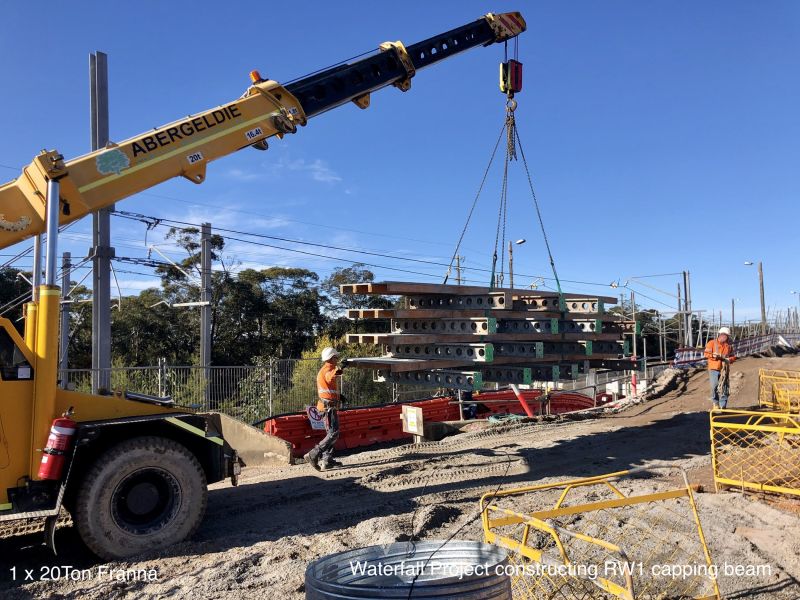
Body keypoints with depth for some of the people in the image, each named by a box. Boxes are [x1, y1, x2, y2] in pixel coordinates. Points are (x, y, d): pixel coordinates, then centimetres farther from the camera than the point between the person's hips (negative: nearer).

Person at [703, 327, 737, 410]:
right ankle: (715, 403, 14)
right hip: (714, 369, -3)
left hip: (724, 369, 3)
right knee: (714, 386, -5)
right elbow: (706, 353, -5)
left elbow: (733, 356, 14)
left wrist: (729, 359, -7)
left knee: (724, 388, 0)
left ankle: (722, 406, 6)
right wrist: (714, 356, -20)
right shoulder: (712, 343, 1)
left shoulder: (729, 346, 13)